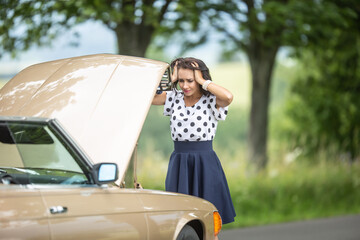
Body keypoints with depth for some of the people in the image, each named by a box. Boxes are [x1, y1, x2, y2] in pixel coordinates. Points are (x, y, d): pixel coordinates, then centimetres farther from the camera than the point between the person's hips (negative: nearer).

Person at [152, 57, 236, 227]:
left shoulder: (211, 101, -4)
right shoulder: (174, 98, 7)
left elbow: (228, 97, -27)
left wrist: (202, 81, -16)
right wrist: (170, 80, -3)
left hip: (205, 163, -3)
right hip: (178, 163, 4)